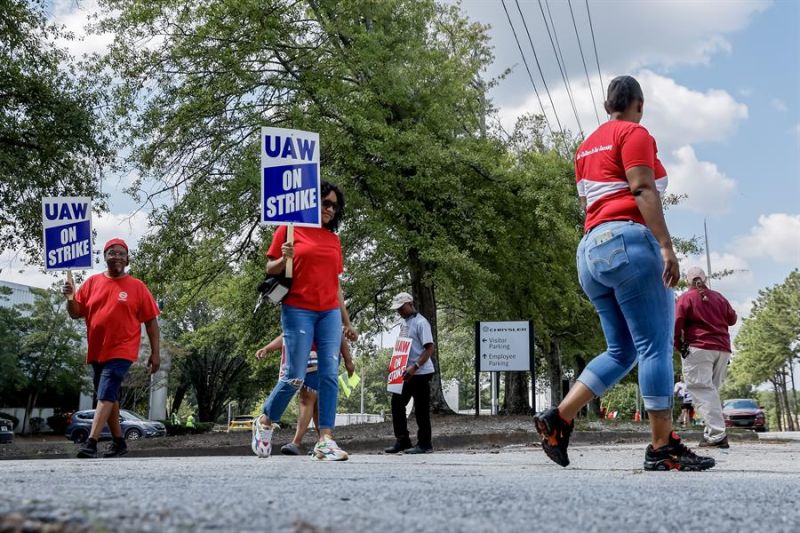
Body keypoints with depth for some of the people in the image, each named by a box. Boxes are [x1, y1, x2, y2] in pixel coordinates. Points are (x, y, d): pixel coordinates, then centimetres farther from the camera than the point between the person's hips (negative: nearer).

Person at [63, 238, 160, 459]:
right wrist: (70, 298, -12)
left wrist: (155, 353, -4)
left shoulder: (137, 287, -2)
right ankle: (119, 442, 24)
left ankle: (91, 443, -22)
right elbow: (76, 313, 10)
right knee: (109, 397, 13)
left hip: (121, 351, -5)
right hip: (97, 352, 5)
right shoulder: (92, 282, 7)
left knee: (106, 395, -17)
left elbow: (151, 321, 0)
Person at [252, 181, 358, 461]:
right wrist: (284, 259, -18)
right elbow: (270, 269, 4)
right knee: (295, 378, -7)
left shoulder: (333, 240, 16)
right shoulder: (290, 229, 2)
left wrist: (347, 322, 18)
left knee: (330, 375, -6)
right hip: (298, 311, -5)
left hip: (329, 313, 5)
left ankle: (325, 440, -6)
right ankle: (264, 422, 18)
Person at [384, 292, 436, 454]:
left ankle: (424, 444, 6)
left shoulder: (421, 322, -12)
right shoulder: (404, 323, 14)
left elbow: (429, 348, -17)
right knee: (397, 404, 8)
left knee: (421, 409, -2)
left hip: (420, 373, -9)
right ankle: (402, 441, 17)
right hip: (406, 373, 9)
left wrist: (414, 367, -24)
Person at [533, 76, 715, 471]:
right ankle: (663, 447, -9)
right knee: (655, 345, -8)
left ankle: (558, 419, 2)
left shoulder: (588, 145, 25)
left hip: (590, 248, 9)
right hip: (627, 242, -9)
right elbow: (643, 190, -13)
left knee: (621, 352, 10)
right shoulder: (634, 134, 1)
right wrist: (666, 245, -19)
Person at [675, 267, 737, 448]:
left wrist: (678, 345, 5)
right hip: (723, 349, 6)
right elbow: (732, 319, 20)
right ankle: (711, 434, 6)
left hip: (698, 348, -5)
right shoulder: (719, 297, 14)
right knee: (711, 389, 13)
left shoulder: (686, 297, 1)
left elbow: (677, 323, -8)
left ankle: (717, 435, -24)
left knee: (702, 389, -11)